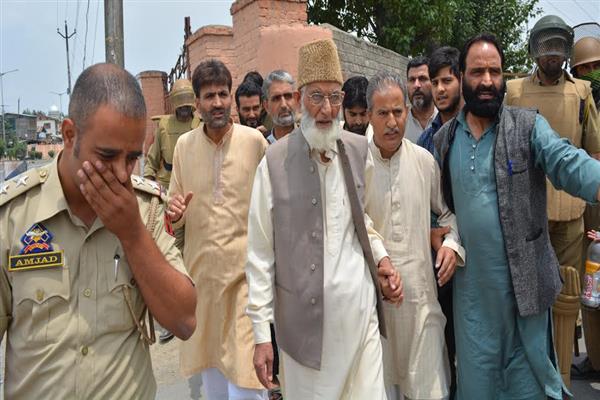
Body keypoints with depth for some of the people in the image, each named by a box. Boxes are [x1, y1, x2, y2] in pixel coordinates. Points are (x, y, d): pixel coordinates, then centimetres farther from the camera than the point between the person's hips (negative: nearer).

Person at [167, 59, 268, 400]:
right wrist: (176, 215, -10)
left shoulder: (254, 140, -5)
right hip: (200, 267, 4)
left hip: (245, 269, -3)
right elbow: (175, 216, 13)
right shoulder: (184, 145, 4)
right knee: (210, 368, 21)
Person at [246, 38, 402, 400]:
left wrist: (381, 258, 3)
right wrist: (262, 333, -6)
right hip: (303, 316, -3)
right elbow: (261, 252, -6)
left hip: (360, 308, 3)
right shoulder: (275, 161, -10)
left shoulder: (359, 150, 1)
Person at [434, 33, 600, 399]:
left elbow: (566, 161, -19)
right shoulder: (444, 139, 6)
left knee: (528, 365, 13)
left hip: (525, 276, -2)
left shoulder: (528, 125, -3)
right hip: (470, 281, 2)